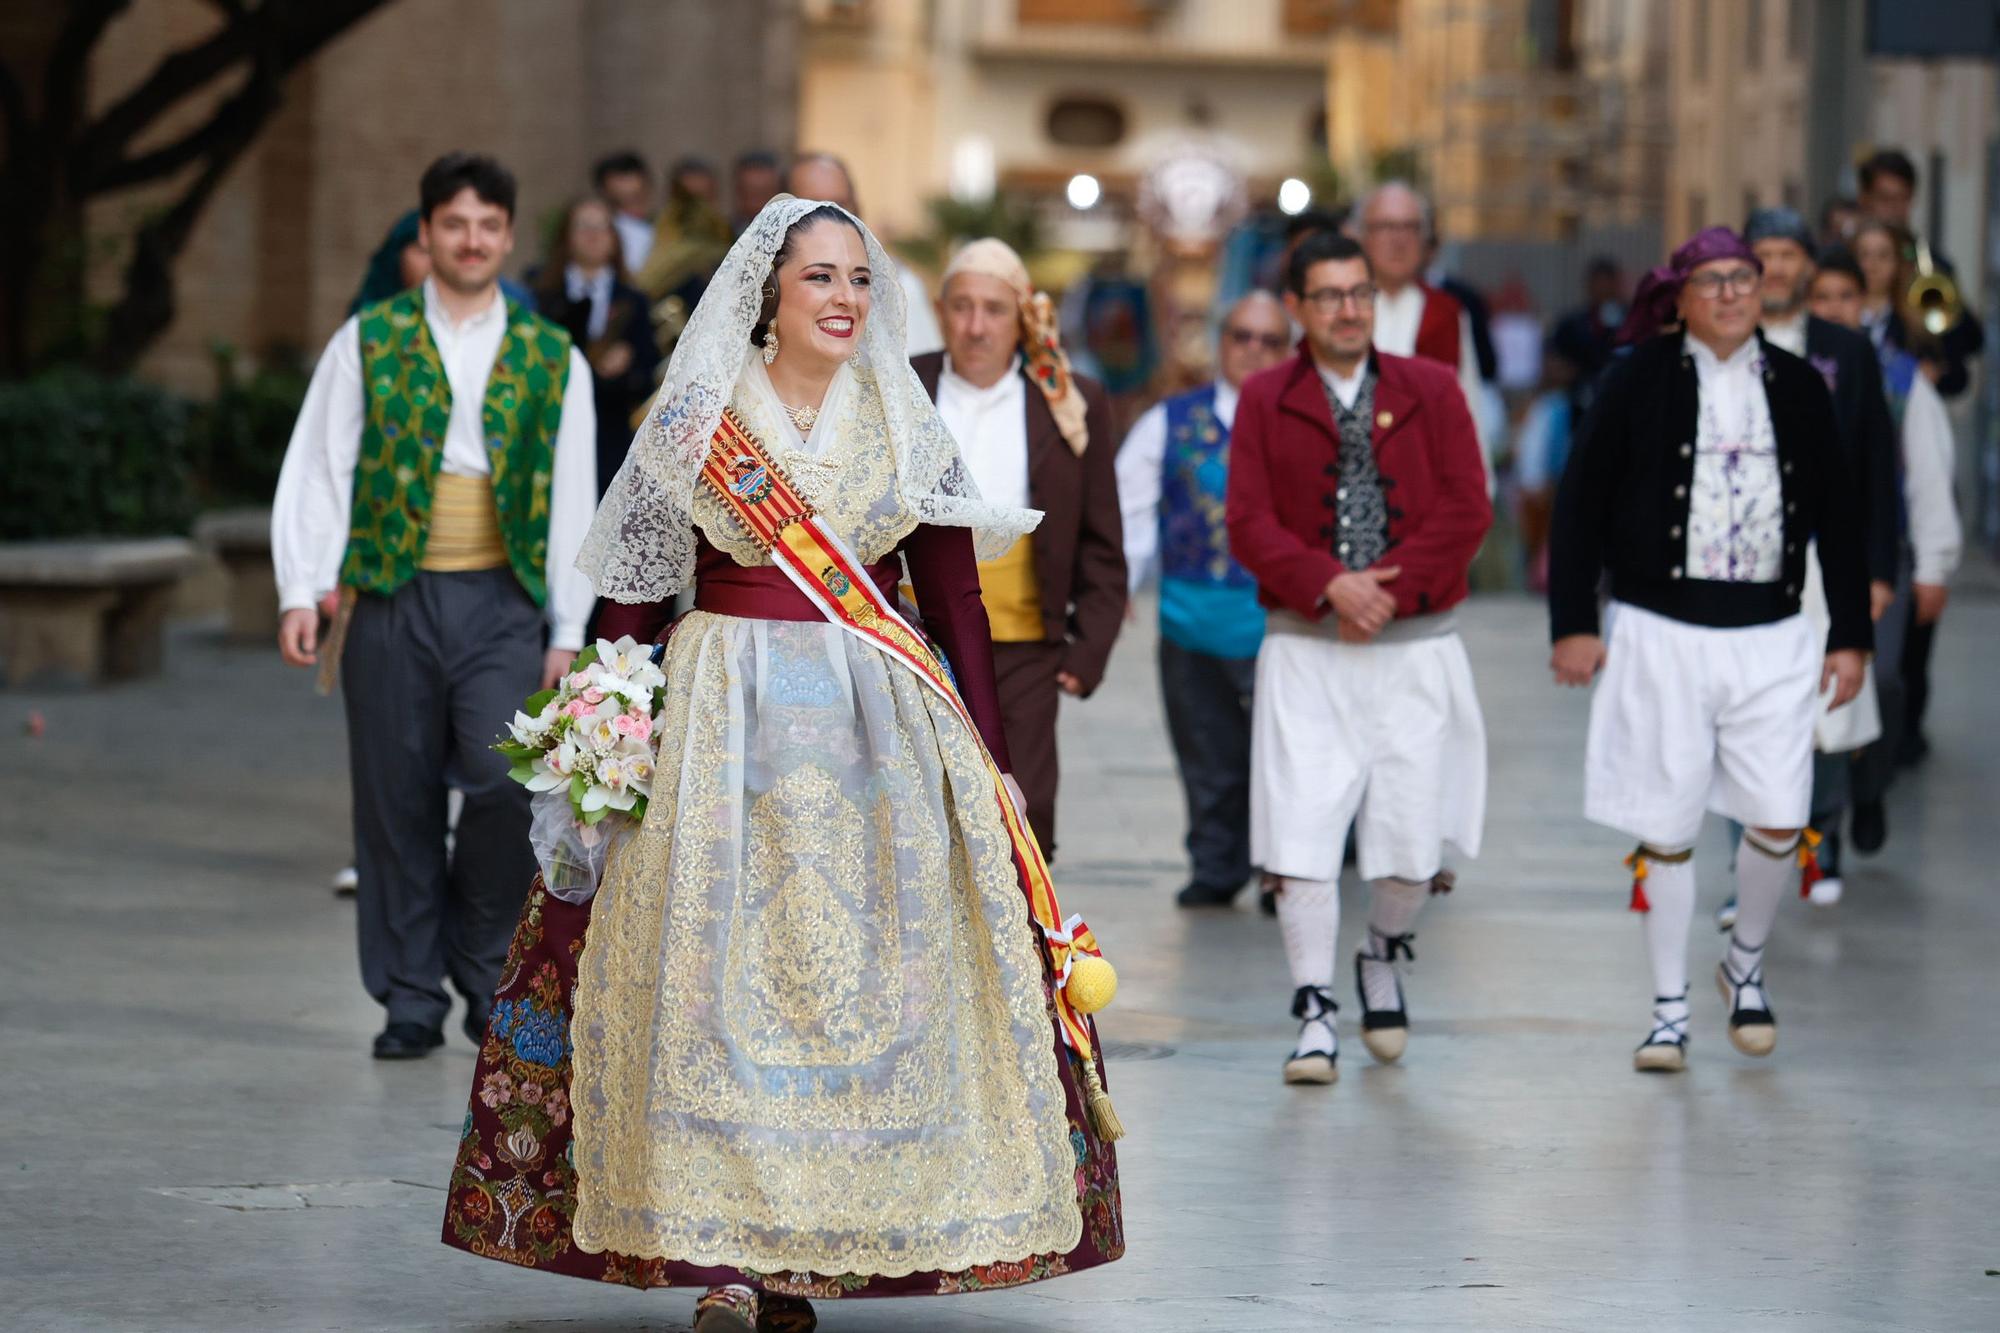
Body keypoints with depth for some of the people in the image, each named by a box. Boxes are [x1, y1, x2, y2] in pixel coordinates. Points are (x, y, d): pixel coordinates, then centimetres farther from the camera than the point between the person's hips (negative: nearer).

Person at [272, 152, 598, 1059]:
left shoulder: (551, 359, 10)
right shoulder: (369, 341, 7)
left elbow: (571, 500, 10)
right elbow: (318, 471, 3)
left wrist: (568, 632, 5)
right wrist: (301, 592, -7)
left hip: (503, 603, 0)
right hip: (391, 598, 0)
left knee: (509, 780, -15)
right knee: (397, 801, 2)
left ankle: (482, 962, 6)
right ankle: (411, 998, 13)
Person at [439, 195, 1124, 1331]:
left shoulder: (905, 428, 8)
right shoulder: (698, 420, 3)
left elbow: (956, 599, 9)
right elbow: (637, 586, 4)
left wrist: (994, 762, 5)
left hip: (875, 723, 2)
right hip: (721, 719, -2)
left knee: (859, 969, -2)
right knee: (720, 964, -8)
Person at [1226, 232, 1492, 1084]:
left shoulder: (1431, 391, 5)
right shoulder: (1265, 401, 4)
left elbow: (1467, 510, -2)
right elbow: (1249, 523, -4)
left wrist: (1391, 589, -13)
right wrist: (1330, 585, -18)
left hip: (1416, 647, 1)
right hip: (1306, 651, 0)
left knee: (1412, 838, 1)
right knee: (1299, 835, -8)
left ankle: (1383, 955, 31)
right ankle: (1315, 1015, -1)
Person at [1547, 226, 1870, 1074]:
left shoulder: (1797, 386, 7)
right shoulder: (1641, 380, -1)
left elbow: (1839, 516, 12)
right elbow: (1581, 502, 0)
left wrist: (1850, 635, 9)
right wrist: (1572, 623, -4)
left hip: (1771, 636, 2)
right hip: (1662, 635, -2)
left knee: (1779, 825, -4)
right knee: (1666, 833, 1)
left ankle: (1745, 965, 23)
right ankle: (1670, 1009, 13)